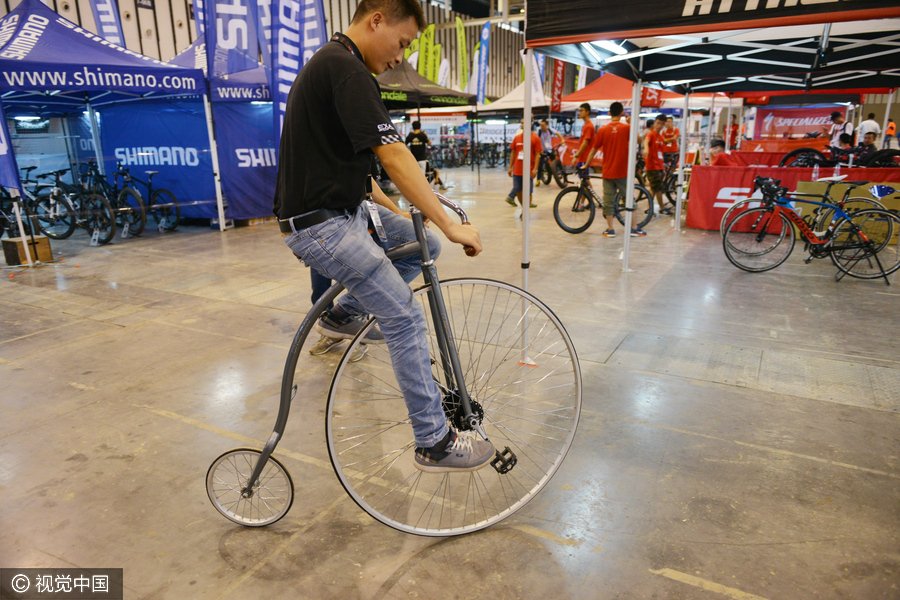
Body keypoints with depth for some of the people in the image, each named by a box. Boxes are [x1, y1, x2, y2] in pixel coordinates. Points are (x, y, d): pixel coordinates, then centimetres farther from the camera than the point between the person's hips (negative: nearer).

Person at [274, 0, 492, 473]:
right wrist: (450, 225, -21)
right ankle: (434, 443, 0)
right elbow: (394, 157, -24)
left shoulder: (328, 64, 17)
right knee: (406, 318, -11)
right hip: (322, 225, -10)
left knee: (423, 243, 11)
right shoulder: (346, 68, -16)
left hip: (344, 209, 10)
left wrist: (396, 210, 19)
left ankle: (343, 312, 20)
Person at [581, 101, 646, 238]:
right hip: (623, 171, -1)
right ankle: (634, 229, 13)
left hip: (607, 172, 1)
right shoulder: (627, 128, -5)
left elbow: (593, 150, 2)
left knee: (608, 201, 7)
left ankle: (610, 229, 7)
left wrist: (585, 166, 11)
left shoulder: (602, 130, -1)